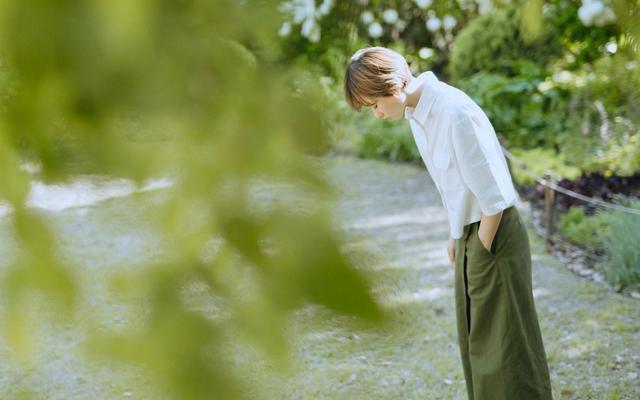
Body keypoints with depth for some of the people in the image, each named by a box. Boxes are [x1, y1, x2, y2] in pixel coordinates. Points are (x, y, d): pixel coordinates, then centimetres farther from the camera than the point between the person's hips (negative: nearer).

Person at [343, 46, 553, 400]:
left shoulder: (454, 112, -26)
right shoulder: (416, 112, 2)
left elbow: (493, 194, -23)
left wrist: (481, 250, -13)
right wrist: (456, 236, 14)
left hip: (494, 237, -9)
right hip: (471, 233, 9)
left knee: (505, 343, 1)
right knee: (474, 339, 18)